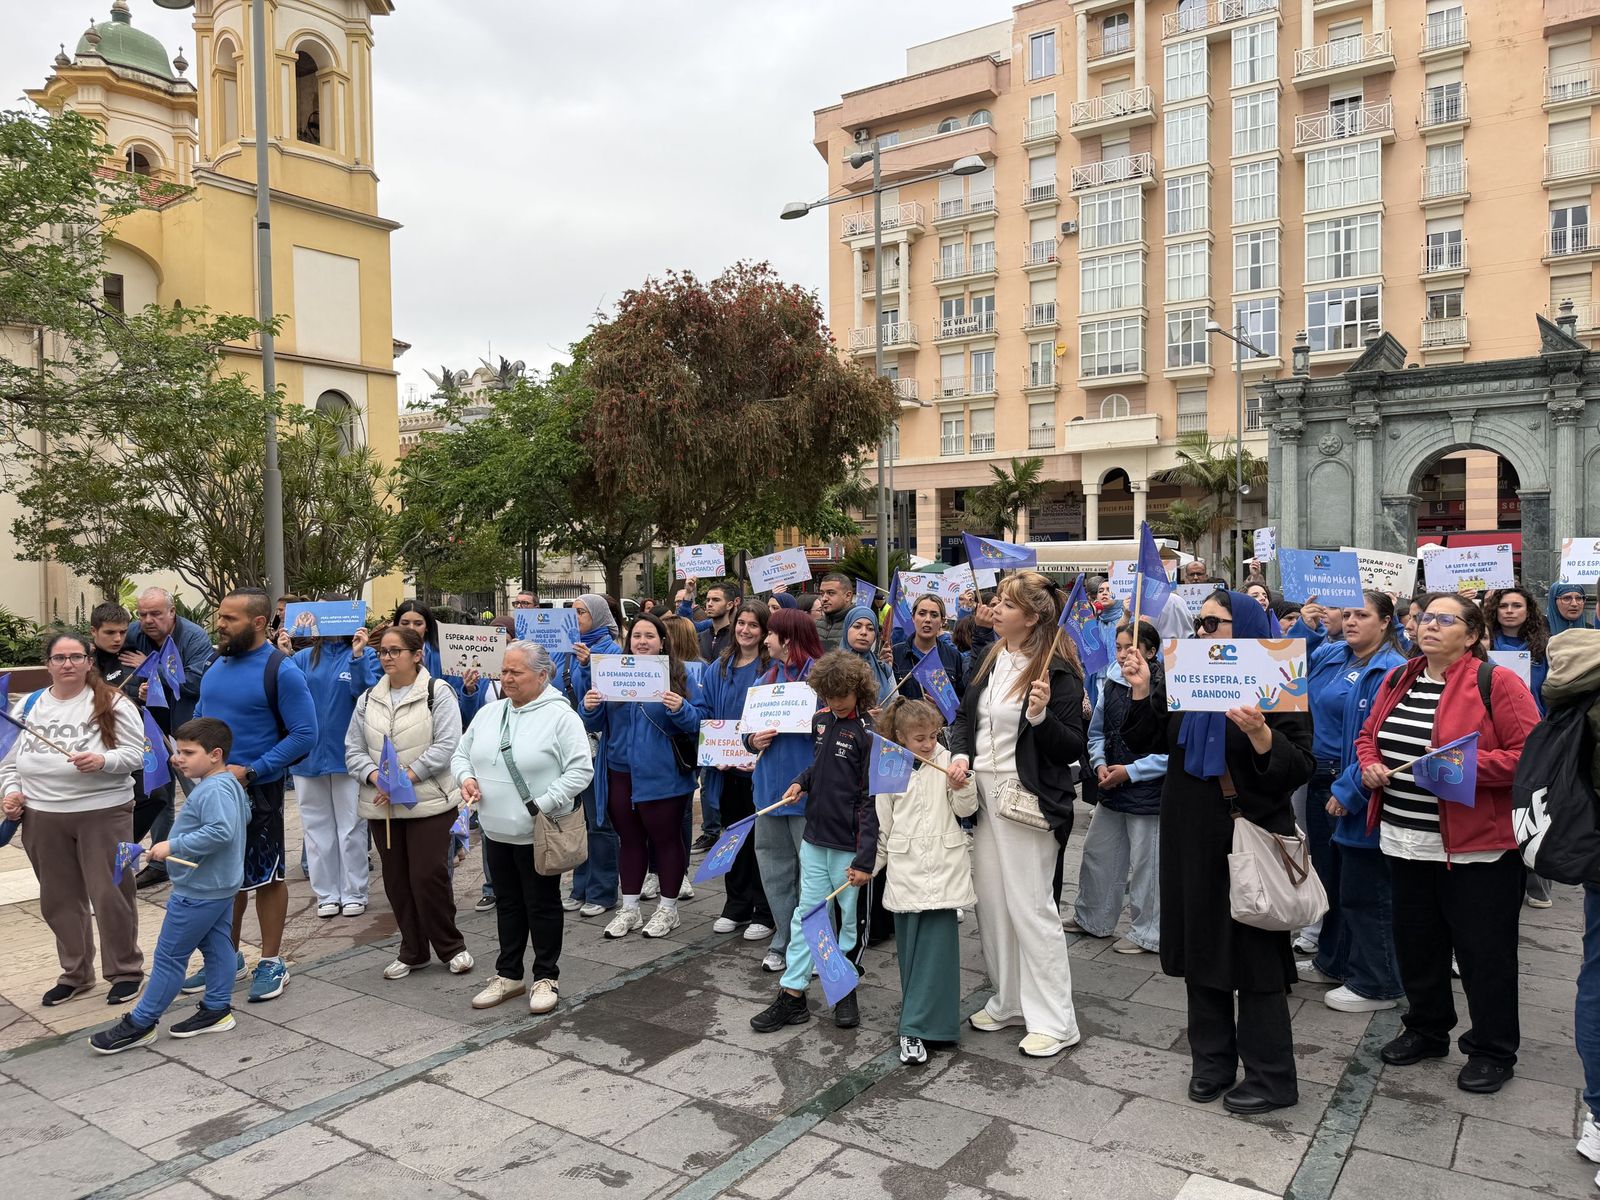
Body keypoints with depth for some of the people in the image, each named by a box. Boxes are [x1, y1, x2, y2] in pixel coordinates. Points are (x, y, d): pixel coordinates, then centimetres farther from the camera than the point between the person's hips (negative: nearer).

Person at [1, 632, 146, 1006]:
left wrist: (103, 760, -24)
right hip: (42, 817, 4)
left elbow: (136, 753, -6)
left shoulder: (113, 703, -4)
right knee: (60, 899, 13)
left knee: (110, 895, 0)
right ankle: (75, 973, 29)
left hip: (103, 812, -4)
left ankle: (125, 971, 16)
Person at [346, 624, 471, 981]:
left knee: (428, 876, -5)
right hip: (382, 805, 5)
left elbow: (446, 746, -13)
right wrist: (376, 776, -11)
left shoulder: (438, 692, -5)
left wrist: (405, 777, -19)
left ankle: (451, 947, 14)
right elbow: (353, 750, 8)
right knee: (396, 880, 11)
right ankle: (412, 951, 26)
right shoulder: (368, 698, 11)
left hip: (429, 802, -5)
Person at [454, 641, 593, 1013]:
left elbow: (581, 770, -18)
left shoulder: (560, 716, -14)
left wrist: (543, 805, -22)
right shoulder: (489, 713, 7)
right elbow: (461, 754, 16)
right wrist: (466, 777, -5)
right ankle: (508, 974, 31)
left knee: (542, 905, 7)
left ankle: (546, 977, 21)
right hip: (496, 829, 6)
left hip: (538, 833, -6)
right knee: (507, 903, 18)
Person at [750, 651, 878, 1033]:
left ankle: (845, 990, 26)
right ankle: (792, 996, 17)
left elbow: (871, 801, -16)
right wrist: (802, 781, 3)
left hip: (849, 846, -6)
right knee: (805, 915, 10)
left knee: (852, 920, 9)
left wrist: (864, 859, -18)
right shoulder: (821, 719, 5)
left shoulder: (868, 732, -14)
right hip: (814, 839, 6)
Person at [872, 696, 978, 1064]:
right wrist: (869, 866, 14)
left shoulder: (948, 761, 0)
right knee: (910, 946, 8)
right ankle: (920, 1014, 25)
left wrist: (963, 785, -16)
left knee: (937, 946, -7)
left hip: (943, 867, -1)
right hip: (905, 870, 2)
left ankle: (916, 1028, -6)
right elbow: (882, 826, 11)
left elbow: (966, 810, 3)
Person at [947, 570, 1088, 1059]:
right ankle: (1009, 1001, 30)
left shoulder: (1057, 671, -13)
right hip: (982, 794, 8)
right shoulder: (992, 660, 8)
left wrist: (1042, 715, -30)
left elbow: (1073, 749, -13)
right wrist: (960, 754, -1)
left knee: (1030, 907, -2)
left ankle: (1054, 1021, 12)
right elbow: (965, 716, 17)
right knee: (991, 903, 14)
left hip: (1027, 800, -7)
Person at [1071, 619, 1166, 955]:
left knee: (1146, 863, 6)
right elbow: (1097, 731, 15)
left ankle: (1148, 933, 23)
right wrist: (1099, 764, -2)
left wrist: (1131, 771, -15)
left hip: (1148, 791, -7)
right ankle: (1091, 919, 34)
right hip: (1111, 789, 7)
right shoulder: (1111, 684, 3)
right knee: (1096, 853, 16)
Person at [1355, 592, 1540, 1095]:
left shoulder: (1496, 683, -10)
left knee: (1483, 950, 7)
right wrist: (1370, 765, -3)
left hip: (1476, 846, -6)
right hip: (1406, 841, 6)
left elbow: (1529, 755, -15)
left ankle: (1492, 1050, 24)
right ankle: (1426, 1030, 36)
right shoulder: (1398, 681, 9)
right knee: (1416, 942, 17)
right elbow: (1367, 736, 17)